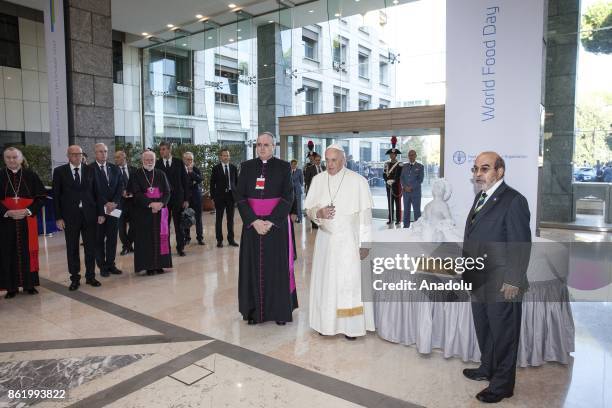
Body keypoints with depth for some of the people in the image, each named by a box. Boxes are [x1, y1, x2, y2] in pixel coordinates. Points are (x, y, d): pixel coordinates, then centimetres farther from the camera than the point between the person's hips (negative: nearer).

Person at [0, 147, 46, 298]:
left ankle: (29, 284, 15)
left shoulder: (31, 175, 2)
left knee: (28, 252, 5)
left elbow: (41, 196, 0)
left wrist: (28, 211, -13)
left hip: (28, 220, 0)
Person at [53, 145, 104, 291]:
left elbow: (96, 192, 6)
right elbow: (56, 195, 0)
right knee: (72, 249, 7)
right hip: (70, 216, -1)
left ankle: (90, 276, 19)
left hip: (89, 214, 1)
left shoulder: (90, 170, 5)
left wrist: (100, 213, 1)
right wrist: (58, 217, -6)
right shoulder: (59, 171, 1)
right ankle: (75, 279, 18)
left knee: (91, 247, 7)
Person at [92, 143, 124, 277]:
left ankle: (111, 264, 17)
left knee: (112, 238, 8)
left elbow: (120, 187, 5)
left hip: (114, 207, 4)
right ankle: (102, 266, 12)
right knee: (99, 239, 4)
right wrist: (105, 204, -15)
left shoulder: (115, 169, 11)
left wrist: (114, 203, -8)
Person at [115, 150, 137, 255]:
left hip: (132, 199, 2)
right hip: (120, 200, -2)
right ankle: (126, 246, 12)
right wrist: (122, 192, -18)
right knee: (121, 224, 0)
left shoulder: (133, 170, 5)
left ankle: (129, 244, 23)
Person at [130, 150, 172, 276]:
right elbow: (136, 193, -8)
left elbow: (167, 191, 4)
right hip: (143, 212, -2)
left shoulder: (161, 174, 9)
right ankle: (148, 266, 6)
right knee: (146, 238, -1)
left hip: (160, 210, 3)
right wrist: (150, 204, -20)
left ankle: (160, 264, 11)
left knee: (161, 237, 3)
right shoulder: (136, 175, 1)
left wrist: (161, 203, -15)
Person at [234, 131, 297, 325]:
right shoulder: (247, 166, 4)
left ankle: (280, 310, 17)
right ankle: (254, 310, 18)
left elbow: (288, 197, -7)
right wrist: (254, 221, -13)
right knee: (254, 267, 6)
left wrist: (271, 222, -16)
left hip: (276, 223, -2)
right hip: (252, 223, 2)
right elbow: (239, 195, -1)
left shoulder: (283, 167, -1)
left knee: (277, 267, 4)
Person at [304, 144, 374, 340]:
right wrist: (319, 213, -16)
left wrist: (365, 242, -10)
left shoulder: (358, 181, -9)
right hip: (325, 239, 4)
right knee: (326, 281, 10)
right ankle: (327, 322, 24)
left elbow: (365, 214, -8)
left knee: (350, 282, 1)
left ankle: (351, 324, 15)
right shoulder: (318, 180, 2)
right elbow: (309, 208, 6)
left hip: (349, 240, -3)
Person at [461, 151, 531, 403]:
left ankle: (502, 385, 23)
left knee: (503, 334, 7)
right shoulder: (481, 197, 11)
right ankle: (487, 369, 41)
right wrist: (468, 271, 14)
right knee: (483, 329, 22)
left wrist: (512, 281, -18)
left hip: (501, 284, -8)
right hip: (479, 280, 8)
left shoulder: (513, 201, -16)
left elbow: (521, 245, -17)